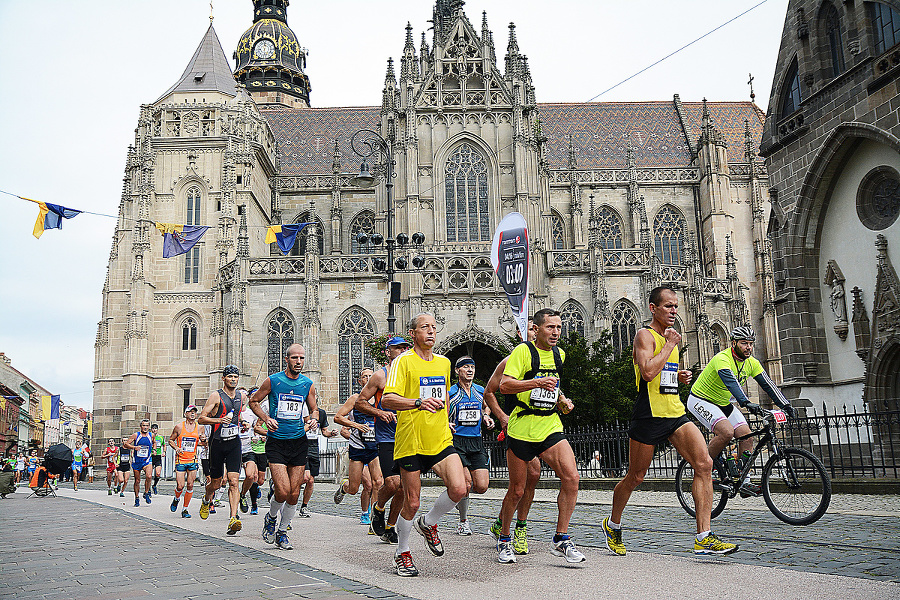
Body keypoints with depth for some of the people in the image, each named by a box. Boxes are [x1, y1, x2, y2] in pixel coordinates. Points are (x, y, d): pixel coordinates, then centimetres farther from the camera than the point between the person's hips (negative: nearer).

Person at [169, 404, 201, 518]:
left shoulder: (199, 427, 4)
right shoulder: (179, 427, -2)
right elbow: (171, 440, 8)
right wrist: (176, 448, -10)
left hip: (192, 460, 2)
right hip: (180, 460, -2)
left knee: (190, 486, -1)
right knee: (180, 486, -6)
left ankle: (185, 509, 10)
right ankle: (176, 499, 27)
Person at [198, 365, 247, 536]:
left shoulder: (241, 395, 7)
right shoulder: (216, 396, -8)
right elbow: (201, 419, -12)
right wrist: (219, 420, -26)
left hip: (234, 443, 3)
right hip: (217, 443, -2)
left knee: (233, 481, -11)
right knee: (216, 483, 10)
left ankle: (233, 519, -16)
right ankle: (206, 500, 44)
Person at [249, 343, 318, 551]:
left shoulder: (308, 384, 5)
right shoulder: (273, 381, -4)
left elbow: (314, 409, 19)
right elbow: (253, 401, 8)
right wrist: (266, 419, -8)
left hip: (299, 442, 3)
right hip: (276, 442, -3)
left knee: (294, 494, 3)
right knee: (283, 491, -14)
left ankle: (282, 532, 23)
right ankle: (271, 518, 19)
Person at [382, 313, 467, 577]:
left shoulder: (444, 362, 13)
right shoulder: (403, 361, -6)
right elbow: (387, 399, -19)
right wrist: (419, 402, -32)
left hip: (441, 440, 5)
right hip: (410, 443, -5)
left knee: (459, 488, -15)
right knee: (411, 503, 1)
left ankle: (428, 524, 15)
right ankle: (402, 553, 26)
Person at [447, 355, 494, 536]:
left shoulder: (481, 391, 9)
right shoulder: (450, 392, -3)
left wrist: (487, 418, 8)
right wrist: (446, 424, -16)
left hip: (476, 441, 4)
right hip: (456, 441, -4)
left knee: (482, 486, -6)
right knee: (466, 484, -11)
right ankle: (463, 521, 12)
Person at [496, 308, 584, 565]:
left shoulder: (559, 354, 12)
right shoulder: (523, 351, -8)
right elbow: (504, 385, -18)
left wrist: (562, 401, 14)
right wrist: (537, 383, -28)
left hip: (551, 428, 5)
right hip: (521, 430, -5)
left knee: (571, 477, -15)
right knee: (517, 490, 4)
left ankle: (561, 539, -3)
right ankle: (504, 539, 26)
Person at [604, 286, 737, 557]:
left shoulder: (670, 336, 17)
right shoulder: (645, 335, -8)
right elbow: (647, 372, -24)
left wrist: (679, 377, 9)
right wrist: (669, 345, -15)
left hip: (676, 413, 7)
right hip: (649, 414, -7)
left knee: (704, 464, -10)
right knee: (635, 477, 5)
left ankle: (703, 538, -9)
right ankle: (613, 525, 30)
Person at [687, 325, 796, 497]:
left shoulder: (751, 363, -4)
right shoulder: (722, 359, -28)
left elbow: (768, 384, -6)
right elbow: (731, 381, -44)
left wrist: (786, 405, -18)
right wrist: (746, 403, -58)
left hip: (723, 403, 8)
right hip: (701, 401, -8)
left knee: (747, 436, -8)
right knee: (727, 432, -29)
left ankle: (745, 483, -2)